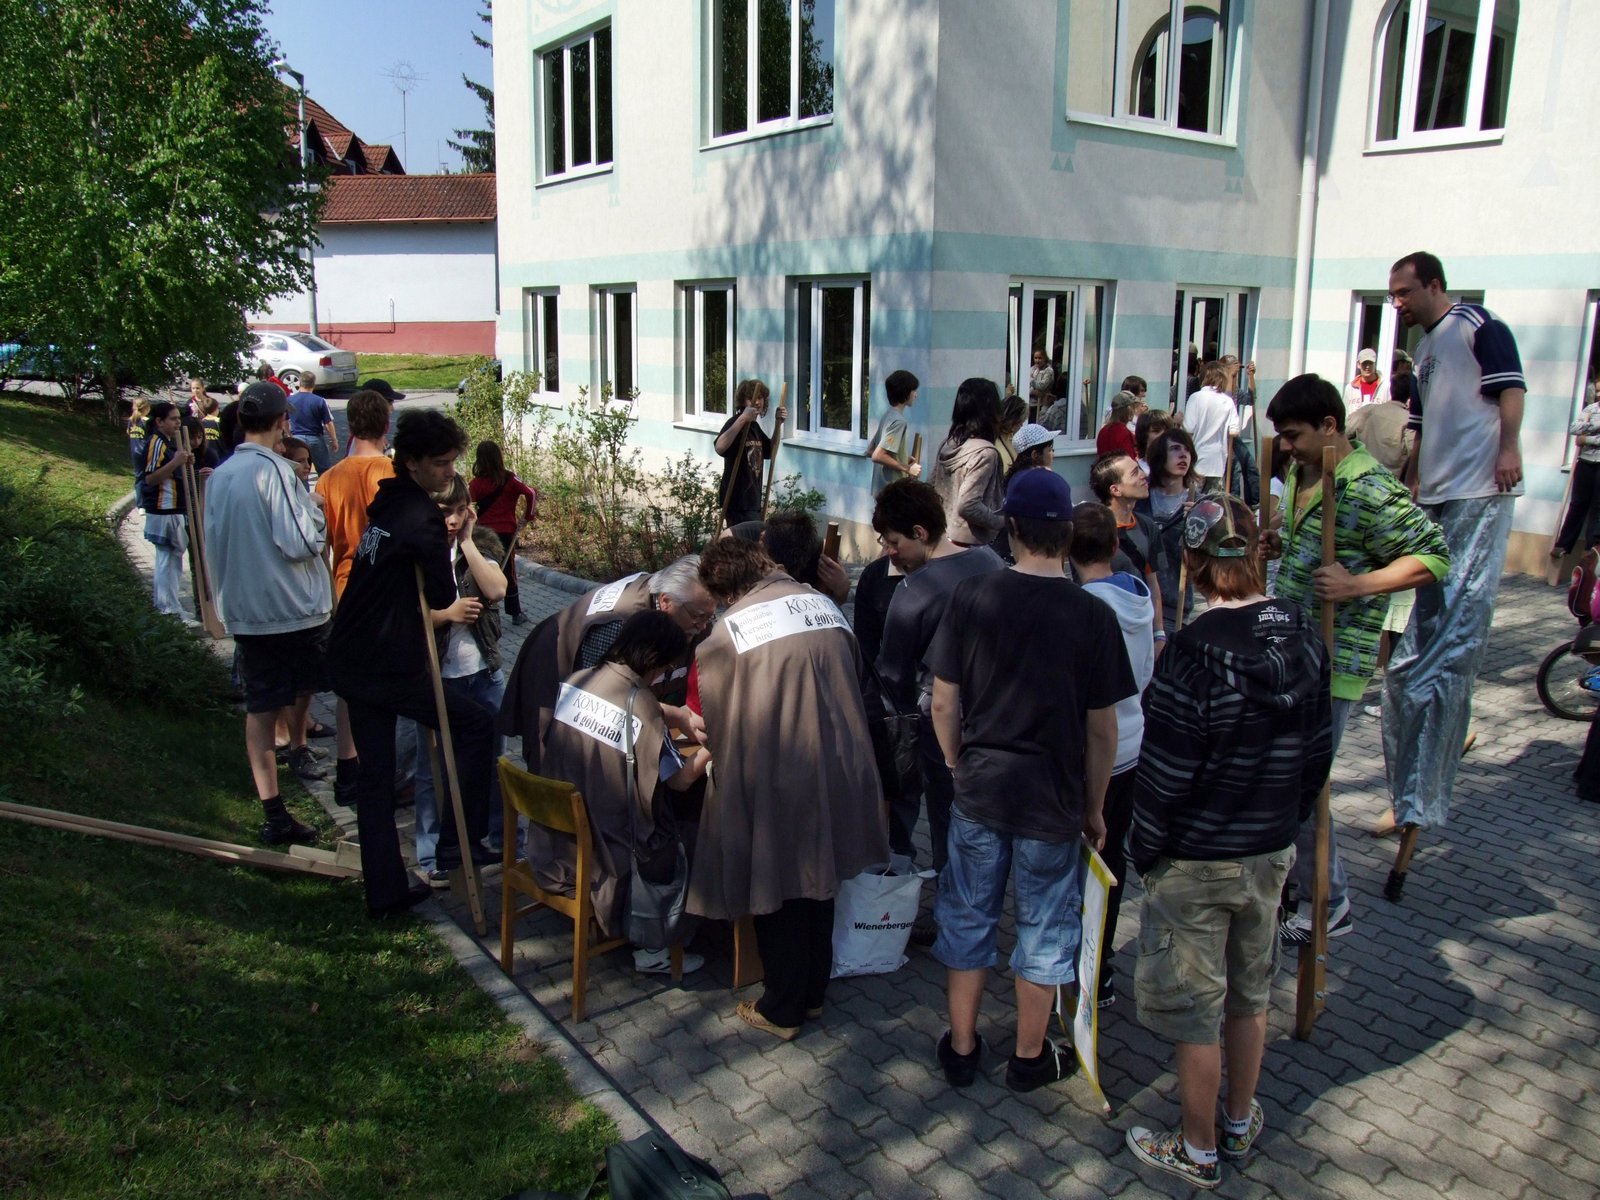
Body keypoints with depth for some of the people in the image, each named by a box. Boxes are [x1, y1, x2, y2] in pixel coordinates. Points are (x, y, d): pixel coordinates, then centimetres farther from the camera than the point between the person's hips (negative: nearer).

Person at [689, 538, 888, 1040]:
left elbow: (716, 722, -2)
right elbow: (854, 685, 11)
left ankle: (782, 1011, 24)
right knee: (818, 882, 20)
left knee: (777, 894, 11)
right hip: (838, 772, 5)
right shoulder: (824, 605, 2)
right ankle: (813, 993, 35)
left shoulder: (727, 631, -11)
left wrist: (723, 768, 17)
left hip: (773, 783, -5)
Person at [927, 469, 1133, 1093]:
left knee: (968, 917, 17)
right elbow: (1102, 729, -7)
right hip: (1053, 802, -1)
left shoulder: (970, 597, -8)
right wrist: (1095, 807, 6)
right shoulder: (1092, 616, -12)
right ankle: (1029, 1057, 31)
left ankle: (961, 1048, 31)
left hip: (978, 790, 2)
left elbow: (944, 702, -3)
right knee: (1044, 926, 15)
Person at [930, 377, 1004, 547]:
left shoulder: (949, 443, 4)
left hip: (945, 537, 8)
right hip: (972, 543, -8)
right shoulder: (984, 452, -19)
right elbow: (968, 506, -25)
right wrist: (1003, 522, -15)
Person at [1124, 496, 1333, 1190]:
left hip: (1197, 860, -6)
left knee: (1196, 1009, 10)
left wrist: (1142, 852, -6)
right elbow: (1318, 749, 5)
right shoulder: (1303, 635, -5)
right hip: (1272, 851, 7)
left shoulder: (1195, 652, -25)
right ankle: (1242, 1121, 42)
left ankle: (1199, 1152, 26)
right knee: (1250, 990, 23)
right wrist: (1287, 821, 17)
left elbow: (1165, 773, -21)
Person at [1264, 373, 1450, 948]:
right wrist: (1279, 546, 7)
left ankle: (1327, 904, 16)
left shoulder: (1369, 490, -18)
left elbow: (1434, 557, -19)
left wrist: (1358, 586, -28)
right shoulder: (1301, 474, 9)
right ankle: (1292, 876, 34)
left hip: (1331, 660, -9)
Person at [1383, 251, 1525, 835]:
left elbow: (1510, 386, -14)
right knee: (1429, 611, 11)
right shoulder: (1425, 348, 23)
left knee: (1463, 609, -12)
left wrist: (1508, 447, -25)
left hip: (1480, 490, -9)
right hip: (1435, 495, 9)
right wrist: (1408, 484, 28)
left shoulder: (1479, 325, -2)